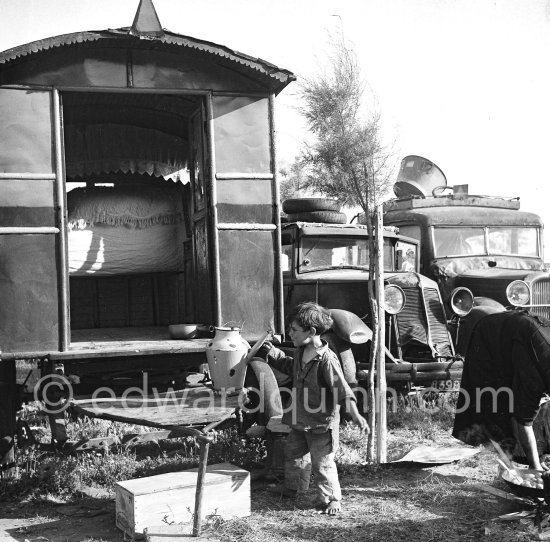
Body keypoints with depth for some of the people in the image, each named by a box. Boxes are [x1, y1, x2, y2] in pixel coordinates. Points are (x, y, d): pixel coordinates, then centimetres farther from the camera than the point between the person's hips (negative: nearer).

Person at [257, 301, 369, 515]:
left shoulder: (326, 359, -24)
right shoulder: (300, 353, 2)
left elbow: (342, 389, -27)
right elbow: (290, 366, 25)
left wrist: (355, 414, -34)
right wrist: (272, 353, 19)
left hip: (321, 423, -8)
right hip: (300, 421, 8)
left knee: (322, 464, 1)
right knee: (293, 455, 23)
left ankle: (332, 499, 19)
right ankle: (290, 488, 45)